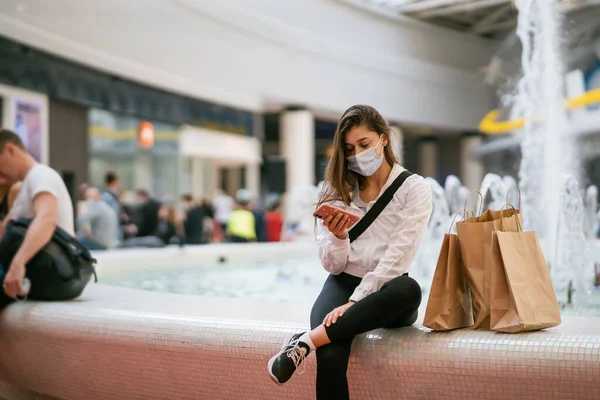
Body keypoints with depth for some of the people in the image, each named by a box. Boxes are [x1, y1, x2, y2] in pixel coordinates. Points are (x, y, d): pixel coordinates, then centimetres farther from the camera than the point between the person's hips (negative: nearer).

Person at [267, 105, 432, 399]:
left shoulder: (414, 189, -2)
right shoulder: (336, 191, 7)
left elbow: (397, 257, -13)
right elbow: (333, 266, 2)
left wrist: (354, 302, -23)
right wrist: (338, 237, -20)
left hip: (384, 293, -1)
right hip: (343, 285, 1)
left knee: (409, 288, -40)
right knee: (330, 358, -34)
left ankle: (307, 341, -37)